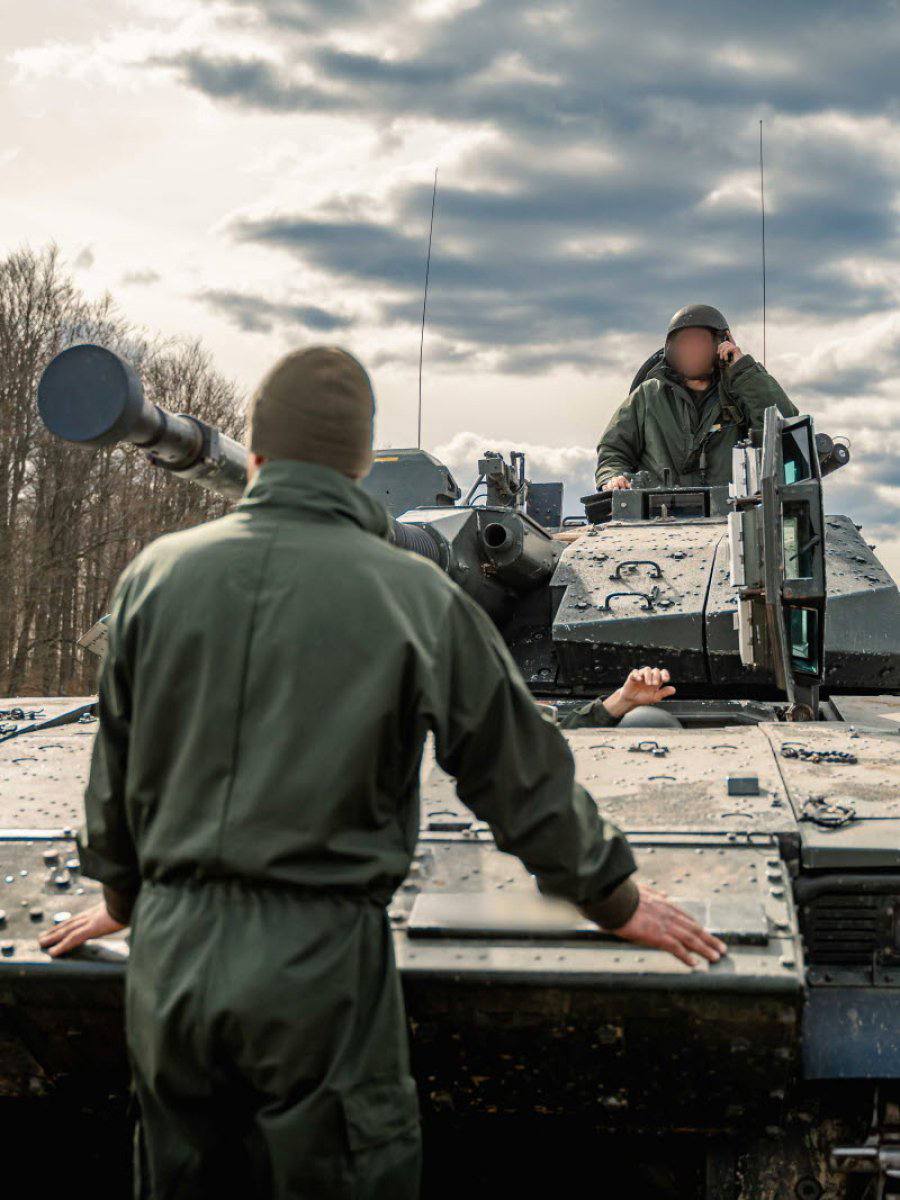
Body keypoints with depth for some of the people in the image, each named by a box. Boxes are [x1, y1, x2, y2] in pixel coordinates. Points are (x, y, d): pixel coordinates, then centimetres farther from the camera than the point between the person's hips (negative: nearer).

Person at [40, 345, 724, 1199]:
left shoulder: (156, 574, 2)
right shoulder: (417, 597, -6)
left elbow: (114, 771, 13)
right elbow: (525, 778, 4)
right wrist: (615, 897, 19)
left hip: (168, 959, 4)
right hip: (320, 963, -3)